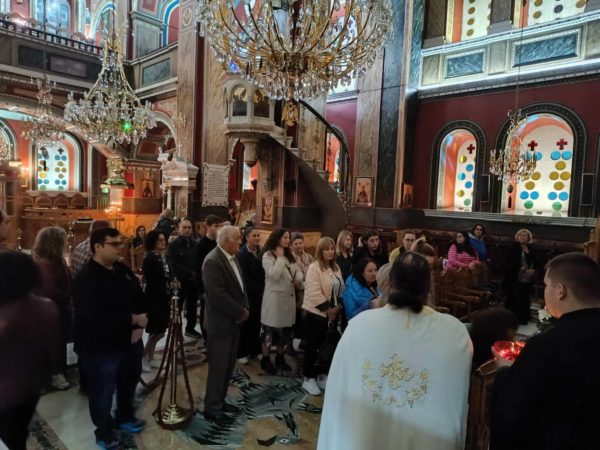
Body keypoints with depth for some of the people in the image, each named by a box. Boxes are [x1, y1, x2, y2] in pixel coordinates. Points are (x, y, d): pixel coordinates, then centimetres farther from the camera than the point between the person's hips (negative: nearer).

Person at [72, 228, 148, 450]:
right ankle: (104, 431, 37)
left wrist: (139, 326, -9)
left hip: (129, 341, 7)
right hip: (101, 348, -7)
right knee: (103, 392, 12)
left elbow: (140, 299, 7)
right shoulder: (86, 279, -20)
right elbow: (96, 317, -31)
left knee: (129, 382, 24)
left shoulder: (124, 270, 3)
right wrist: (133, 319, -23)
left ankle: (125, 416, 50)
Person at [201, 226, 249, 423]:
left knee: (228, 365, 17)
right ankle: (211, 407, 20)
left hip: (234, 321, 9)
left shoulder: (232, 258, 8)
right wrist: (240, 312, -18)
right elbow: (218, 295, -26)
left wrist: (245, 308, 0)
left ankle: (220, 400, 32)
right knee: (218, 367, 4)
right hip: (221, 323, -9)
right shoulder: (213, 261, -21)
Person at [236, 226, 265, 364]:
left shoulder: (260, 252, 5)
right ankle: (241, 352, 18)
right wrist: (257, 290, -18)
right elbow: (244, 276, -17)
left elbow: (263, 272, 6)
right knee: (245, 322, 5)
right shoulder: (242, 253, -12)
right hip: (248, 294, -5)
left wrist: (262, 289, -5)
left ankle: (254, 349, 26)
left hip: (259, 293, 5)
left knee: (256, 322, 11)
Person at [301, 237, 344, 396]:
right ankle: (308, 378, 13)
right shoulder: (314, 268, -15)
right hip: (317, 313, -7)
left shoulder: (335, 267, 10)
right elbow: (314, 293, -22)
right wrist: (327, 308, -17)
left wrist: (338, 306, 1)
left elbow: (341, 288, 14)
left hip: (332, 313, 7)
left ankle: (321, 374, 29)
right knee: (313, 345, 1)